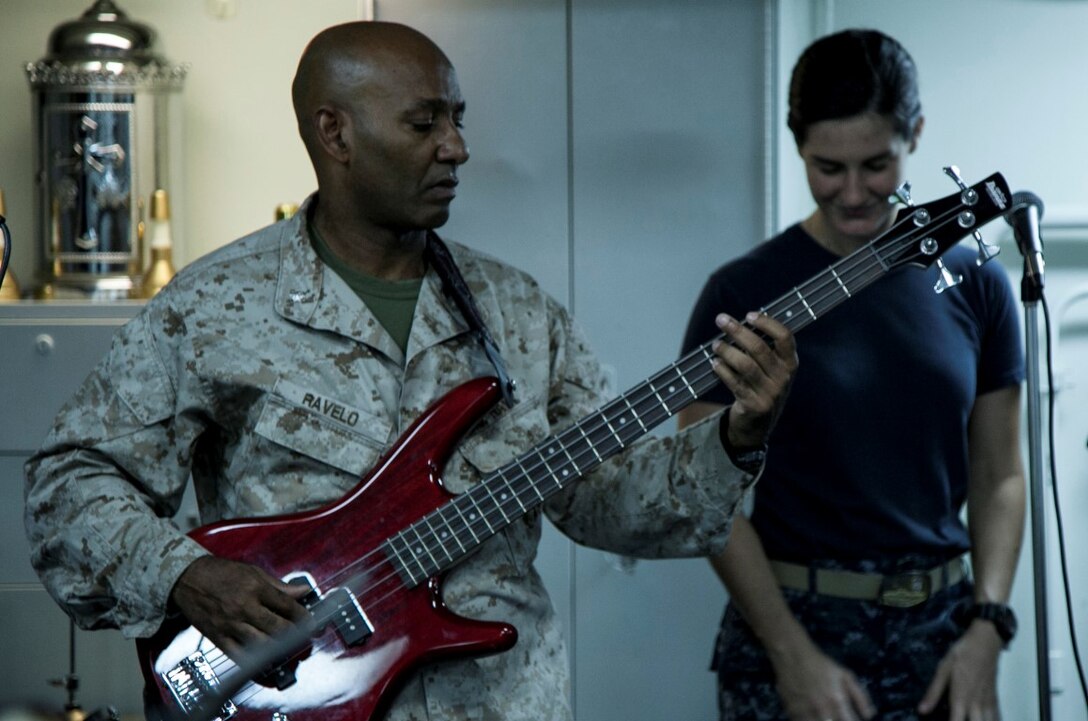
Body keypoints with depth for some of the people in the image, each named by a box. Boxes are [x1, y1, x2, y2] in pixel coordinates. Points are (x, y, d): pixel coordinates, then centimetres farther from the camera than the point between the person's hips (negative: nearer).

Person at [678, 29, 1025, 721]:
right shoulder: (744, 293, -5)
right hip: (795, 621, -3)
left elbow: (999, 476, 9)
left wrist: (986, 627, -4)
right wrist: (793, 654, -13)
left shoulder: (975, 286, 5)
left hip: (940, 632, 3)